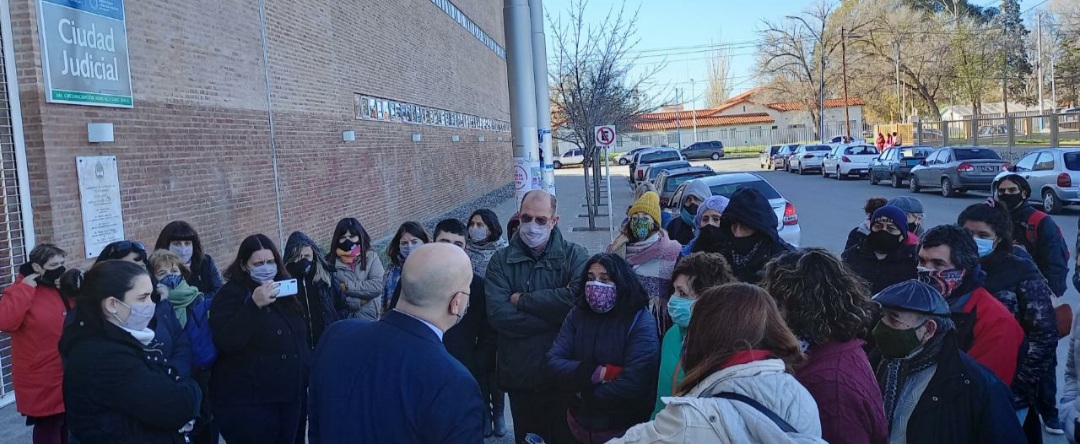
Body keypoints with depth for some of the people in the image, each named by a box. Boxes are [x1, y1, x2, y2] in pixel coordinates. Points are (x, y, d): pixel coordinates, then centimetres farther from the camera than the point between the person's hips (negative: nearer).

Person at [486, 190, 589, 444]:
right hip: (520, 374, 1)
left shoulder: (574, 256, -3)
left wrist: (522, 300, -14)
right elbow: (497, 314, -14)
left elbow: (578, 298, -22)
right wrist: (555, 316, -18)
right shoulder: (501, 261, -1)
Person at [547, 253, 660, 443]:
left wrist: (584, 393, -13)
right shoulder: (577, 315, -1)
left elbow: (631, 386, -24)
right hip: (579, 424, 4)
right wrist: (597, 373, -23)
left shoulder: (641, 322, -16)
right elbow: (554, 364, -9)